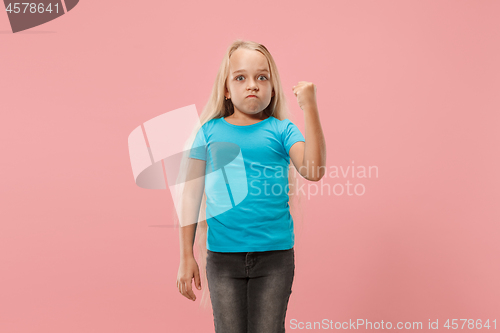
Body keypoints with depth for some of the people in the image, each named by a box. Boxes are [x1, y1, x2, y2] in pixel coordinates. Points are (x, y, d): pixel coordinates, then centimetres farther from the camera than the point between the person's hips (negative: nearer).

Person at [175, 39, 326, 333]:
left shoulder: (282, 130, 1)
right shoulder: (210, 131, 3)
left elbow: (313, 171, -15)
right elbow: (193, 193, 5)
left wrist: (310, 107, -19)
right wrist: (187, 256, 4)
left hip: (275, 255, 0)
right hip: (222, 255, 1)